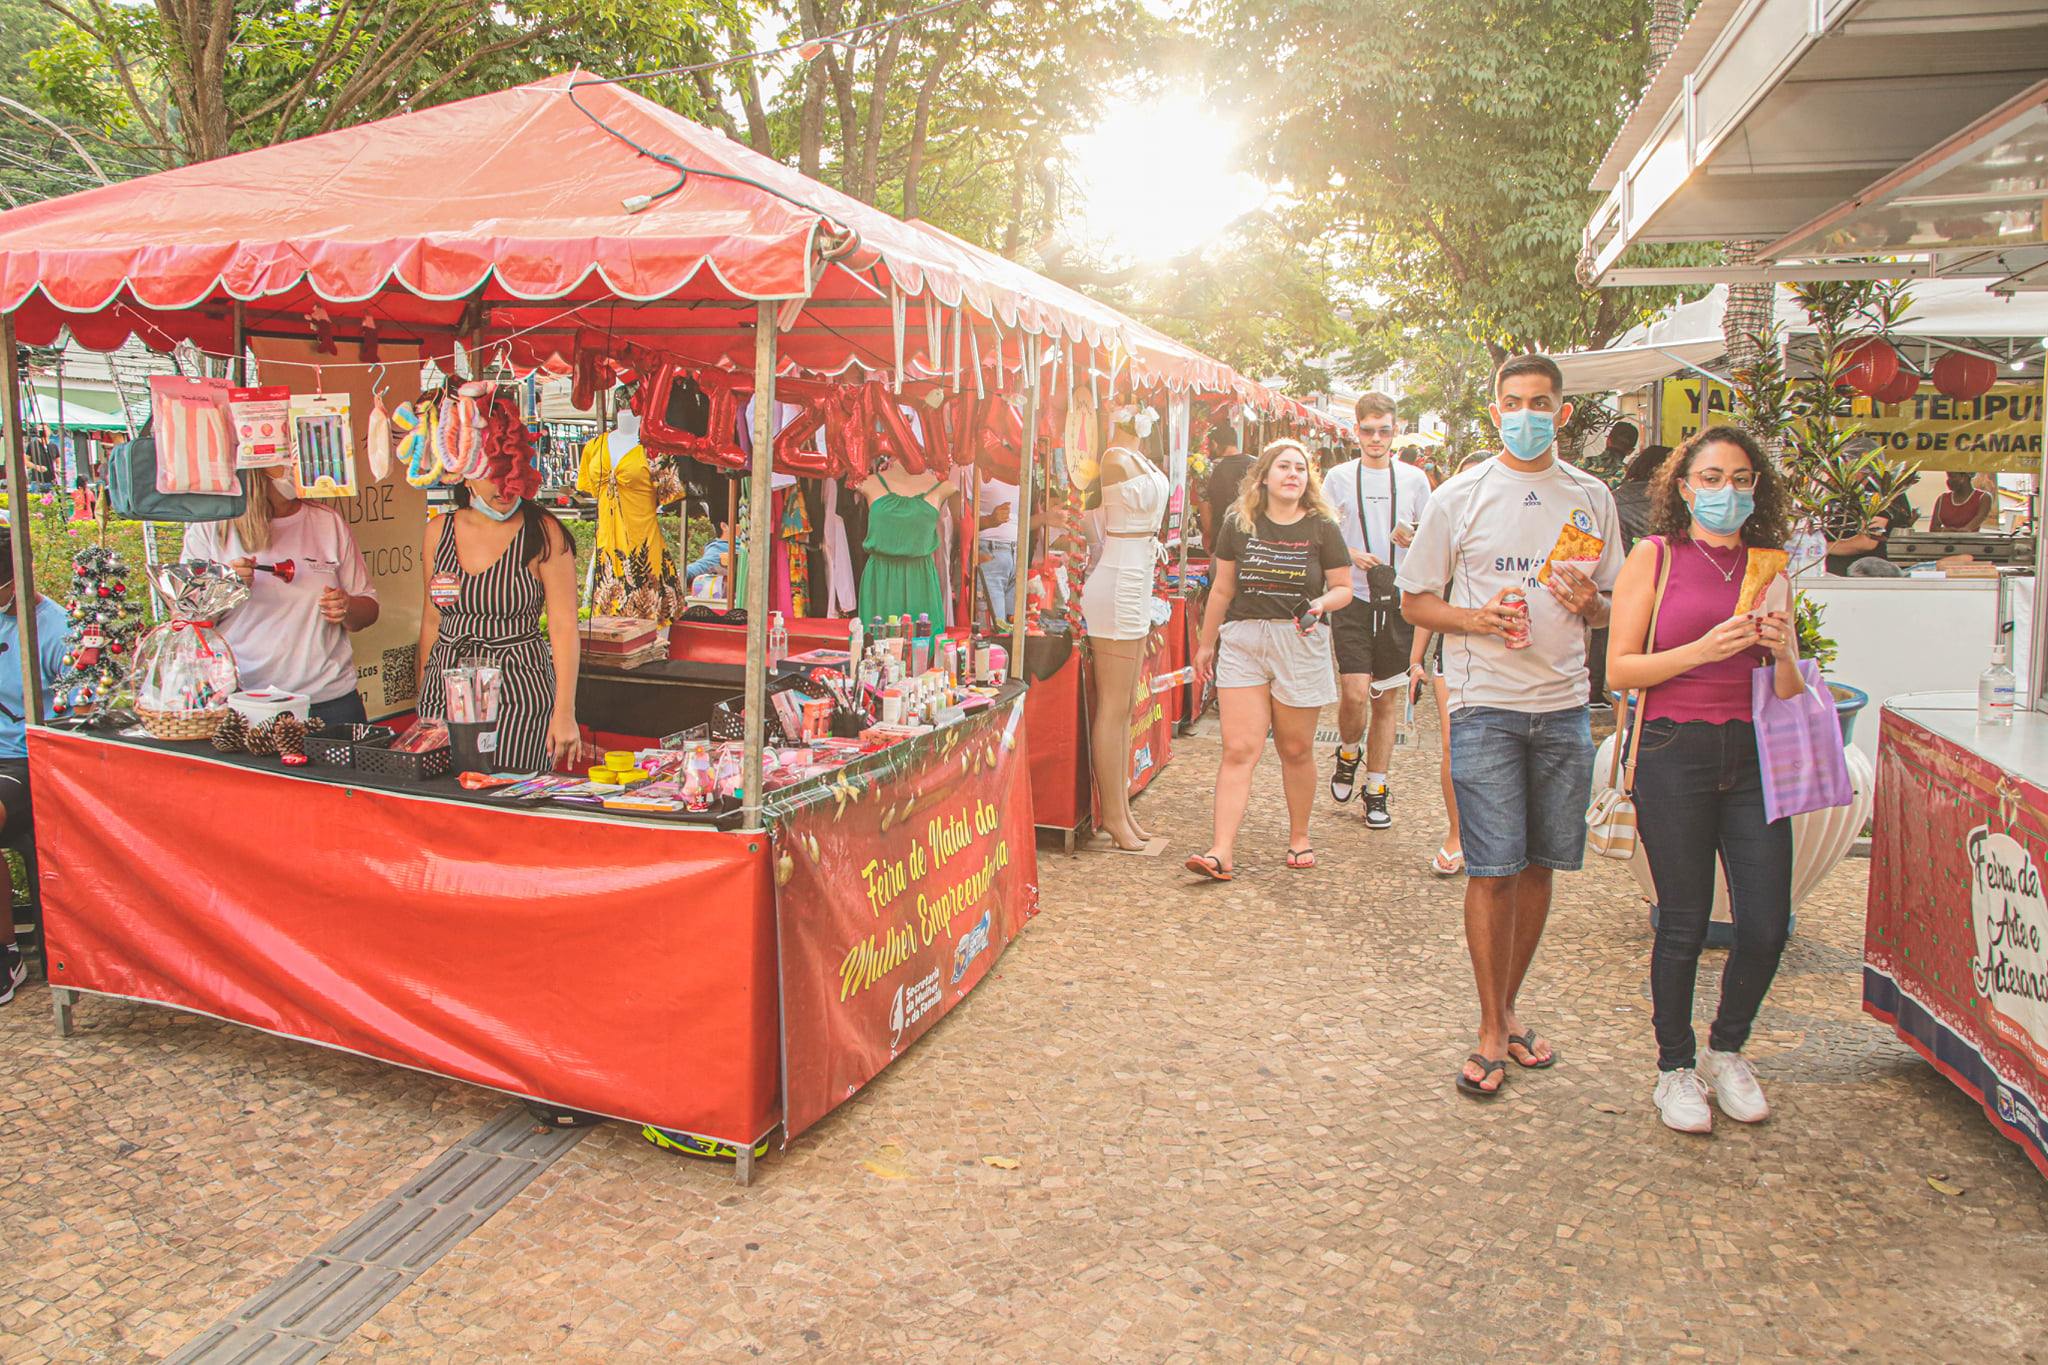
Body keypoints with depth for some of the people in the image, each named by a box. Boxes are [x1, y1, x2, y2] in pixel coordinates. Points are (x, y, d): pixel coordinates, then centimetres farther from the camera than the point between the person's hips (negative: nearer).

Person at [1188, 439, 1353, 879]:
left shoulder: (1322, 528, 2)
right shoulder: (1238, 524, 5)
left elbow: (1344, 588, 6)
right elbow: (1222, 589, 12)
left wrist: (1322, 603, -16)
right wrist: (1206, 643, 14)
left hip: (1300, 644, 0)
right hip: (1242, 642, 1)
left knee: (1296, 749, 9)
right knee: (1239, 749, -7)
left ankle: (1299, 836, 29)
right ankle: (1222, 852, -10)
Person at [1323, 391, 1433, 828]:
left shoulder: (1414, 479, 8)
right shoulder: (1339, 478, 5)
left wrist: (1416, 541, -9)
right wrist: (1351, 554, -12)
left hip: (1399, 599, 2)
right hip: (1352, 599, -2)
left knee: (1388, 698, 6)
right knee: (1354, 693, -13)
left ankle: (1376, 790, 18)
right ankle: (1347, 753, 20)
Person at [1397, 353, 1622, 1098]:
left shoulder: (1591, 497, 9)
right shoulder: (1459, 497, 1)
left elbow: (1615, 607, 16)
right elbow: (1415, 600, 4)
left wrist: (1591, 604, -8)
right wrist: (1478, 618, -14)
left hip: (1563, 707, 3)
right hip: (1485, 706, -3)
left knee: (1539, 866, 9)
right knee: (1493, 870, -5)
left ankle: (1508, 1008, 26)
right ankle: (1492, 1029, 8)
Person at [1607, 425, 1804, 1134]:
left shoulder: (1770, 568, 12)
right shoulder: (1656, 557, 1)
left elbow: (1789, 692, 14)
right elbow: (1621, 669, -4)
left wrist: (1784, 654, -7)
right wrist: (1704, 649, -16)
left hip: (1754, 756, 4)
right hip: (1675, 753, -3)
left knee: (1767, 925, 1)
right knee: (1684, 925, 2)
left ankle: (1726, 1052, 28)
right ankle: (1675, 1067, 23)